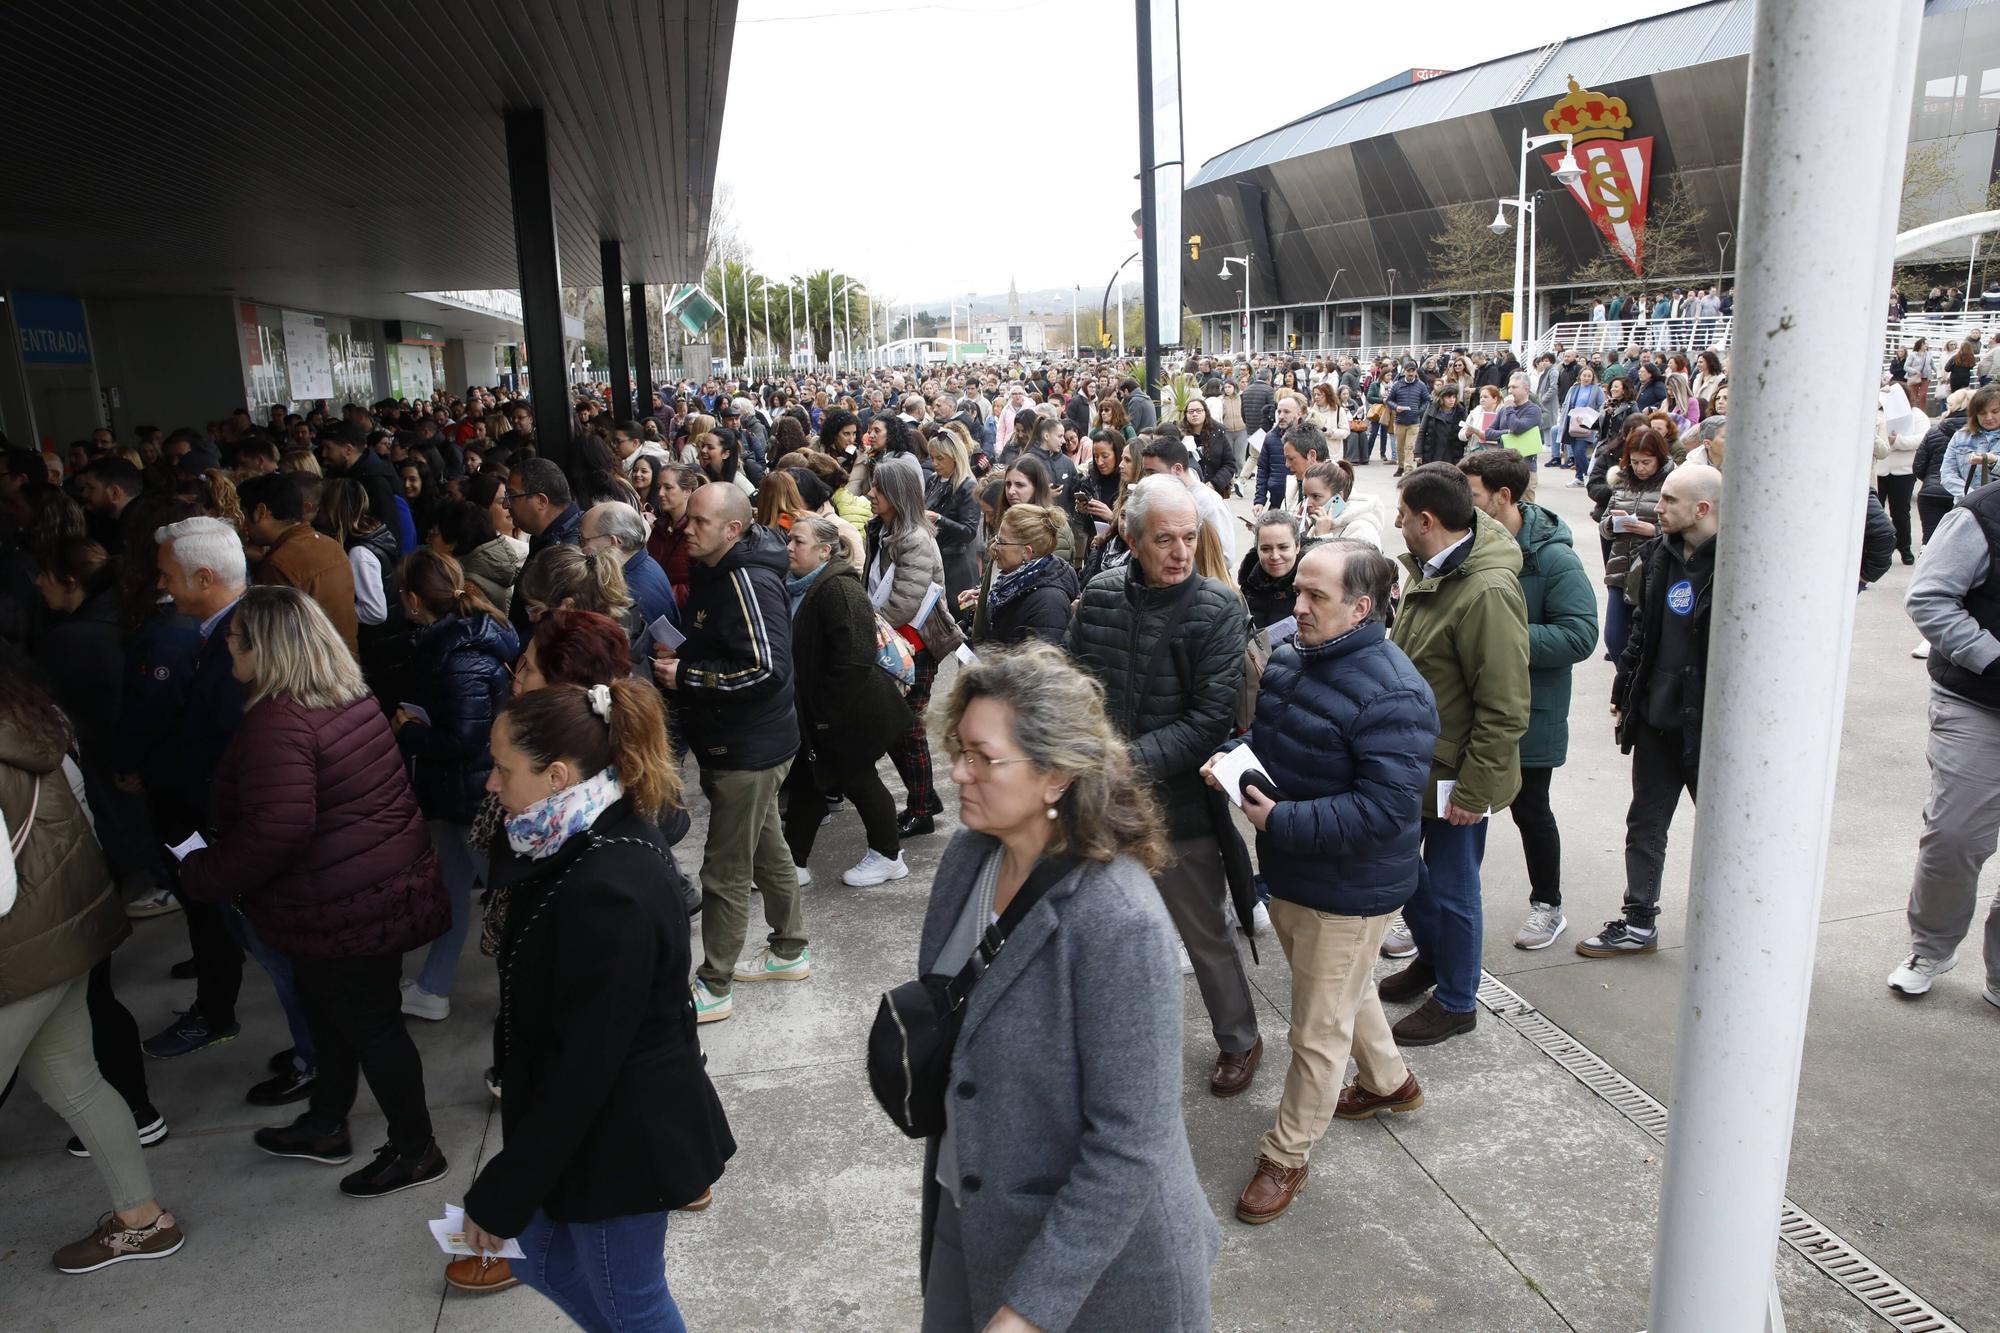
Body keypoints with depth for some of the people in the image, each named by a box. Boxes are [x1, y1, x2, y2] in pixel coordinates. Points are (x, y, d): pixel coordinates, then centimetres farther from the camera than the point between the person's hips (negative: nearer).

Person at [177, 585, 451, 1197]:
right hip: (389, 883, 10)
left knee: (370, 1021, 6)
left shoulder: (278, 721, -23)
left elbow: (276, 831, -30)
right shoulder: (352, 698, 5)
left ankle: (415, 1149, 22)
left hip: (344, 909, -10)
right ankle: (325, 1125, 44)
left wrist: (201, 875, -14)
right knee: (331, 1010, 25)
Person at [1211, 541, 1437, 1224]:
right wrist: (1232, 758, -7)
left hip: (1347, 891, -8)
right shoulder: (1289, 654, 0)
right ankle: (1388, 1081, 54)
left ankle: (1286, 1156, 25)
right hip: (1288, 873, 9)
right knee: (1348, 989, 30)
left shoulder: (1392, 695, -27)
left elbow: (1385, 810, -30)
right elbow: (1264, 731, 15)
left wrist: (1282, 821, -30)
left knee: (1319, 1031, 8)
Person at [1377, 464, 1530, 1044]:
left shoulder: (1487, 593, -27)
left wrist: (1474, 788, -21)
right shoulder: (1430, 571, 3)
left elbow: (1504, 710, -25)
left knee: (1449, 886, 7)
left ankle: (1456, 1001, 28)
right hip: (1412, 759, 9)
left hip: (1456, 775, -9)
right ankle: (1432, 955, 45)